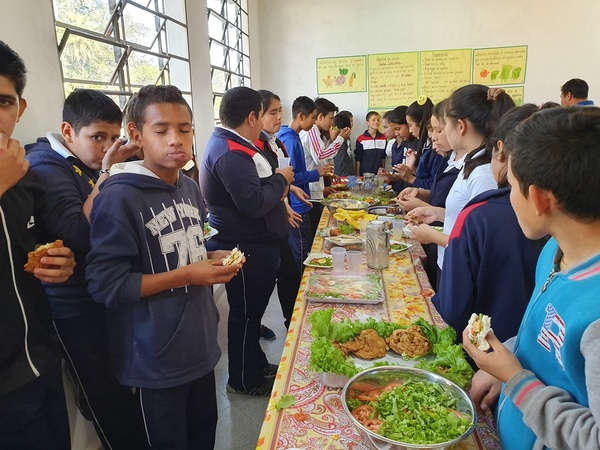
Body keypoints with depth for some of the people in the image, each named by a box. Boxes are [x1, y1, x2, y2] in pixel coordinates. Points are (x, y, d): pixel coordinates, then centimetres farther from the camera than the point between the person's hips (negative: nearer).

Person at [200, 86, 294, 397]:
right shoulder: (230, 153, -22)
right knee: (246, 314, 5)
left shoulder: (231, 145, 13)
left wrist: (277, 188, 3)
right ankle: (243, 381, 25)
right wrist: (281, 179, -13)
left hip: (254, 245, 11)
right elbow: (253, 203, -29)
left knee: (251, 311, 22)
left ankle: (256, 365, 39)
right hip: (246, 249, -11)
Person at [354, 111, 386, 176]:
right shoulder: (361, 139, -6)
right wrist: (358, 175, -2)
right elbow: (358, 159, -2)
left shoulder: (383, 138, 4)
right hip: (365, 174, -3)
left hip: (379, 173, 3)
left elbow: (383, 157, 12)